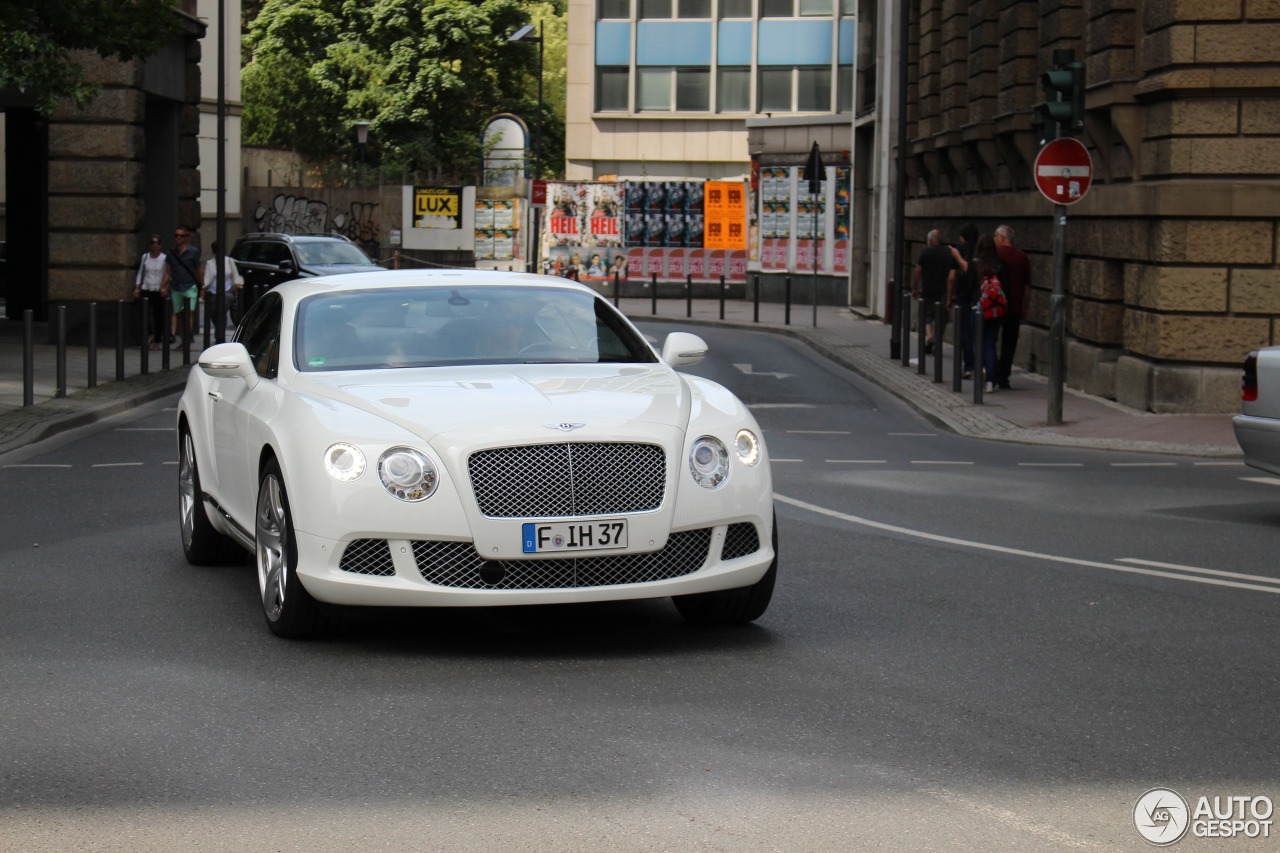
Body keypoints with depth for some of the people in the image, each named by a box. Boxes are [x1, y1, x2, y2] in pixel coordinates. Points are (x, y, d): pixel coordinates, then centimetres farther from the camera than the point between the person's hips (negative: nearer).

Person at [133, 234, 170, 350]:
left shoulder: (164, 258, 0)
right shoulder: (145, 256, 9)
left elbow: (167, 275, 0)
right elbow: (140, 273, 15)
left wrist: (165, 288, -12)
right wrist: (137, 287, 7)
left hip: (159, 291, -2)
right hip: (146, 289, 2)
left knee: (158, 316, 0)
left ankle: (156, 341, 7)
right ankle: (150, 334, 7)